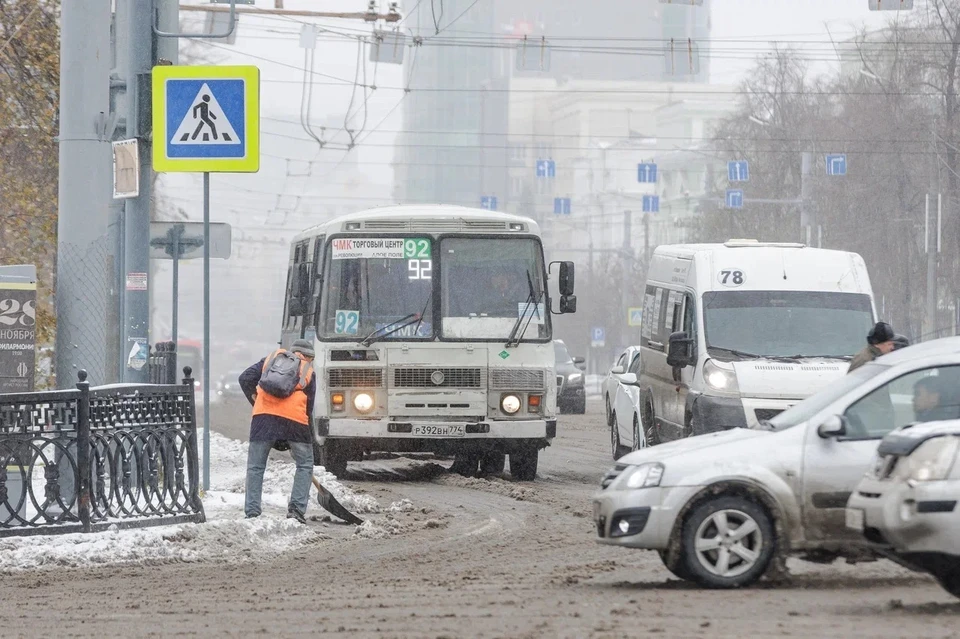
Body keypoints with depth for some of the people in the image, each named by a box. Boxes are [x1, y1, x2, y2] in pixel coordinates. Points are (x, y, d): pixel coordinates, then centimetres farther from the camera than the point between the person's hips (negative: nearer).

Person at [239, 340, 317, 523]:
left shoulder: (271, 359, 23)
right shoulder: (308, 372, 20)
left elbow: (245, 379, 12)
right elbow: (309, 406, 17)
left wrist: (255, 401, 23)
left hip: (264, 415, 1)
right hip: (295, 418, -1)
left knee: (255, 466, 9)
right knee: (305, 465, 14)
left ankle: (251, 512, 2)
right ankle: (297, 508, 3)